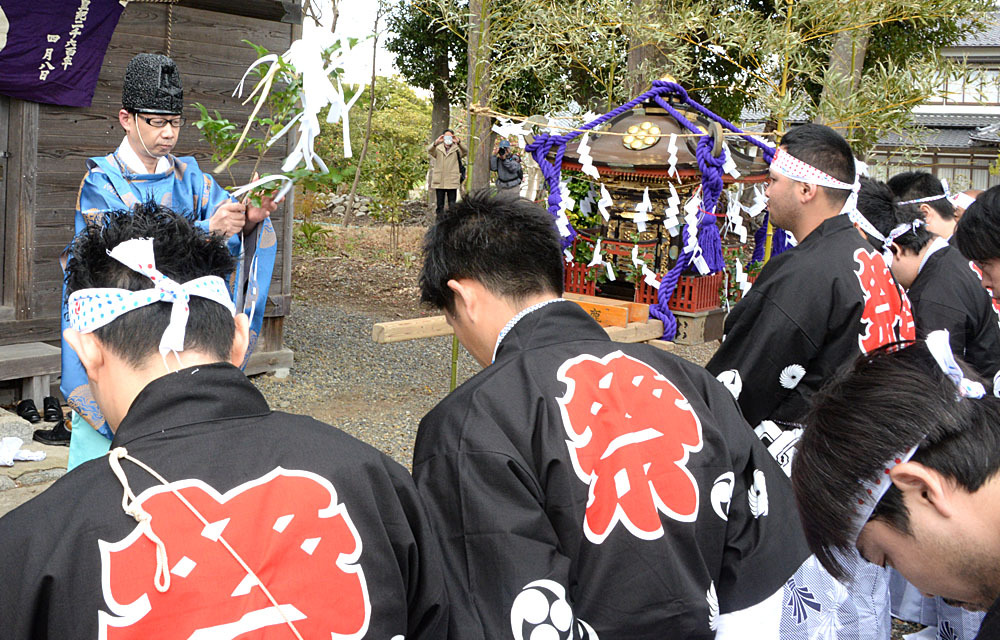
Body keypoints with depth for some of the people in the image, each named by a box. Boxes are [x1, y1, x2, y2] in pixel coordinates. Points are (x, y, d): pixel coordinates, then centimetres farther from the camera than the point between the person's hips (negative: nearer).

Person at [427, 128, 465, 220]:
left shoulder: (457, 149, 7)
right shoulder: (438, 149, 10)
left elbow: (464, 151, -14)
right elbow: (430, 151, -11)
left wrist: (459, 142, -35)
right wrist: (436, 142, -31)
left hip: (452, 182, -1)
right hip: (439, 182, 1)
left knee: (452, 206, -3)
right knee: (440, 206, 5)